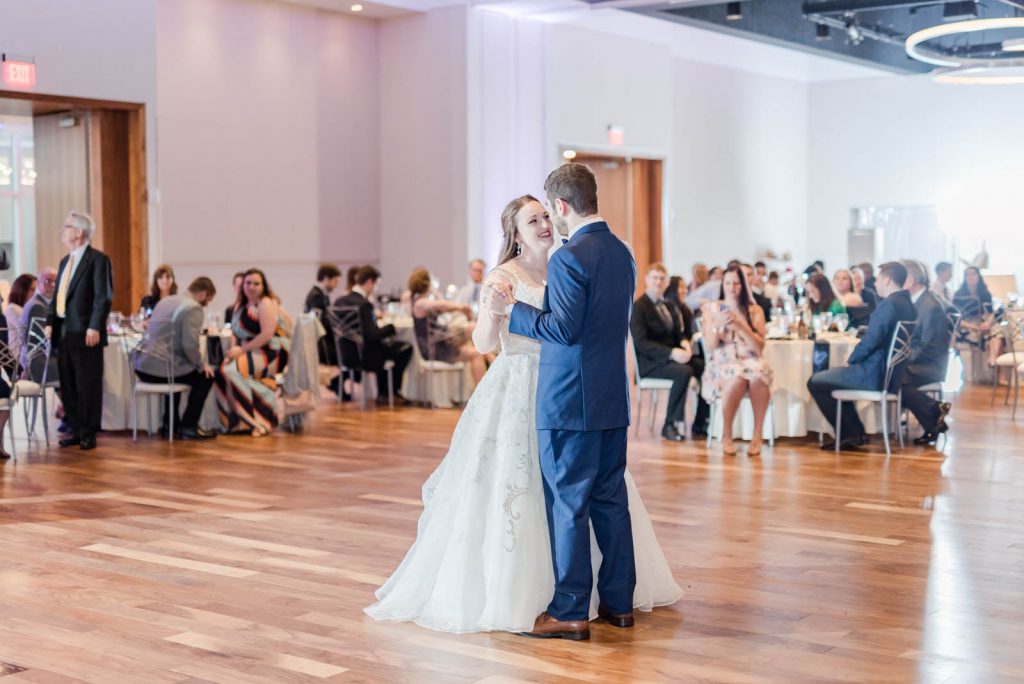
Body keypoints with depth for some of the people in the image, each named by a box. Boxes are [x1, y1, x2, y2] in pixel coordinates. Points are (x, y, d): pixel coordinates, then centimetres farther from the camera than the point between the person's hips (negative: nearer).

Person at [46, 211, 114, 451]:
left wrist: (94, 327, -19)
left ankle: (89, 433, 6)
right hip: (64, 332, 8)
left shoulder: (97, 259, -7)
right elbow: (57, 296, 21)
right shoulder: (65, 261, 18)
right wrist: (51, 322, 9)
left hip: (85, 334, -8)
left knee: (88, 385, -1)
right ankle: (76, 430, 19)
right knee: (68, 385, 10)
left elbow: (104, 297, -13)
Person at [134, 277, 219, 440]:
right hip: (160, 368, -8)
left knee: (176, 370, 36)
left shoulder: (166, 300, 17)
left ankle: (170, 424, 38)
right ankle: (188, 426, 12)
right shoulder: (194, 308, -10)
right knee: (205, 376, 12)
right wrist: (201, 365, -1)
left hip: (142, 365, 9)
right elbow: (190, 345, -19)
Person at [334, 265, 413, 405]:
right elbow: (373, 336, -25)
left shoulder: (339, 301, 1)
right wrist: (392, 327, -9)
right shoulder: (364, 304, -23)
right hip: (363, 356, -9)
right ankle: (390, 393, 21)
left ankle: (383, 393, 35)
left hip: (346, 355, 9)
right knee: (405, 349, 8)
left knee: (386, 345, 32)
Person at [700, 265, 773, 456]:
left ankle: (757, 435, -24)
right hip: (722, 364, -1)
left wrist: (741, 326, -15)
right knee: (737, 377, -37)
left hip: (750, 361, 1)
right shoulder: (711, 309, 6)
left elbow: (759, 347, -1)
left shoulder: (755, 311, 8)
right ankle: (727, 435, -21)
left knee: (758, 375, -36)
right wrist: (718, 325, -18)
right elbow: (709, 347, 0)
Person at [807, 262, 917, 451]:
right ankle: (855, 433, 27)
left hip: (874, 375, -10)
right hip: (892, 375, 10)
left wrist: (851, 359, -9)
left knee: (815, 382, 4)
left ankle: (849, 435, 7)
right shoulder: (908, 305, 10)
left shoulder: (888, 304, -20)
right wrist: (855, 359, 12)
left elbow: (872, 340, -27)